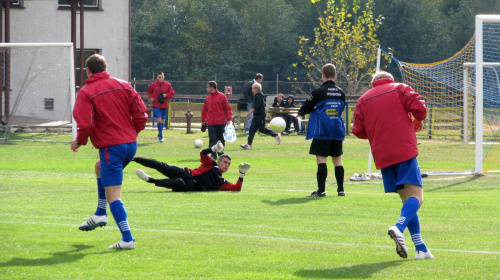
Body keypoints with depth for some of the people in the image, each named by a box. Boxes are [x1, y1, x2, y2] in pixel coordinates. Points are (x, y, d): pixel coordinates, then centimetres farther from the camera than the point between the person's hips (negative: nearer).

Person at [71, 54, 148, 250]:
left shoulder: (86, 92, -8)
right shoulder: (123, 86, 6)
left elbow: (85, 124, -16)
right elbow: (141, 115, 2)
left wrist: (79, 141, 3)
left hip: (111, 147, -7)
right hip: (130, 144, 7)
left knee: (113, 195, -4)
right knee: (100, 167, 33)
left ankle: (127, 239, -12)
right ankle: (100, 214, 33)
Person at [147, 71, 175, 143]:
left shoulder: (167, 85, 0)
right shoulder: (153, 85, -3)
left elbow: (172, 93, 3)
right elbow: (149, 92, 12)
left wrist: (166, 95, -15)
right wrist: (151, 97, -7)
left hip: (164, 105, 3)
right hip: (156, 105, -3)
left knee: (162, 120, 12)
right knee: (159, 120, -15)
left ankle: (160, 135, 31)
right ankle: (160, 136, -11)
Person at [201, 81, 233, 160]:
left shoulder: (222, 96, -2)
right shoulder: (208, 98, 9)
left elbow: (228, 108, -2)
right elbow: (204, 110, 16)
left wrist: (228, 119, -8)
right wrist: (203, 121, 15)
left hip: (221, 123, -2)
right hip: (211, 123, 2)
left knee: (221, 139, 7)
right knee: (212, 139, -8)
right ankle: (213, 155, -10)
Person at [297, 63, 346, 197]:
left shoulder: (319, 92, -9)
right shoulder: (341, 93, 6)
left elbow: (307, 107, -2)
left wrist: (300, 113, 21)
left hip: (321, 130, -5)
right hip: (338, 130, 5)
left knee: (321, 159, -5)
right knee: (337, 159, 10)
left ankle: (321, 190, -9)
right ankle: (341, 189, 11)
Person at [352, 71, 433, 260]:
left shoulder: (363, 100, 18)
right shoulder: (399, 89, 9)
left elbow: (358, 130, 12)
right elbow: (419, 107, -5)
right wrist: (418, 120, 17)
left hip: (382, 156, 4)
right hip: (404, 150, -4)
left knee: (407, 199, 10)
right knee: (416, 196, -9)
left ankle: (421, 249, 3)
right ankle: (399, 228, -39)